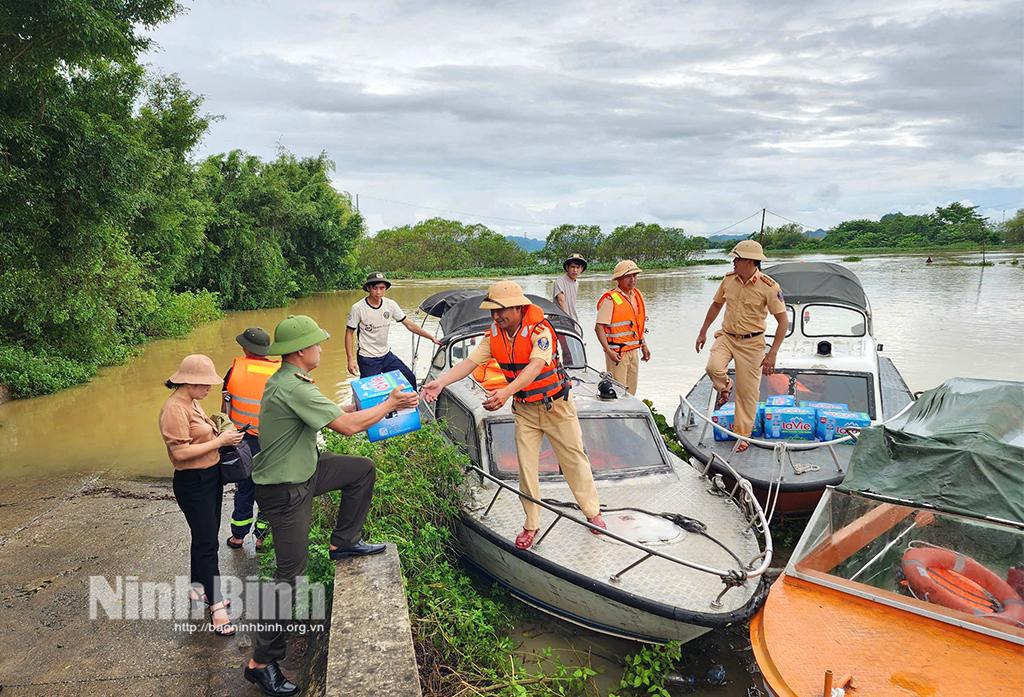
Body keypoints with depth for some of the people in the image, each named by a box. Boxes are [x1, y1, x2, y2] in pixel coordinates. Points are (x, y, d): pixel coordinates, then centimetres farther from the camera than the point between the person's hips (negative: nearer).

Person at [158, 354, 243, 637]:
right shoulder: (174, 409, -21)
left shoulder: (191, 402, 8)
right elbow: (181, 452, -25)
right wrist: (219, 441, -23)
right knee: (207, 543, -5)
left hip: (211, 476, 10)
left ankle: (198, 587, 36)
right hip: (193, 483, -10)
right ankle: (216, 606, 2)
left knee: (205, 537, 20)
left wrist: (221, 432, 4)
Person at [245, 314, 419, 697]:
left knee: (363, 469, 14)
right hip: (284, 490, -9)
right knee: (290, 573, -2)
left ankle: (343, 542, 26)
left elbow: (328, 413, 13)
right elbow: (348, 426, -28)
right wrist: (389, 404, -15)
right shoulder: (293, 389, -29)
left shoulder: (287, 380, 4)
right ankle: (261, 662, 10)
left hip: (302, 470, 9)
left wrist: (366, 405, 4)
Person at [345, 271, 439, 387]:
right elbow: (349, 334, -8)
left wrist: (432, 338, -3)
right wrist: (351, 360, -14)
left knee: (410, 378, 1)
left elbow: (409, 324, 1)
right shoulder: (358, 308, -14)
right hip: (368, 360, -4)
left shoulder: (390, 305, -3)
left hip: (387, 355, 5)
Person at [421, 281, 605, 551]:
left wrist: (506, 392, -54)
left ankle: (592, 511, 28)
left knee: (574, 458, 9)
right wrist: (440, 382, -29)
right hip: (524, 410, 4)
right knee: (526, 467, 4)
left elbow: (535, 367, -39)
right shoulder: (494, 335, -7)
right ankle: (531, 525, 18)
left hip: (555, 405, -4)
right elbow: (470, 362, -13)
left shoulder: (540, 330, -26)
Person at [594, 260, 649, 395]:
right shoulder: (610, 299, -15)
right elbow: (599, 327, -18)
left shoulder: (637, 295, 10)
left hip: (634, 350, 8)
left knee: (631, 390, 15)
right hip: (617, 352, -8)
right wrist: (608, 351, -25)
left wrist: (643, 345, 17)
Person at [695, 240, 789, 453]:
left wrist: (772, 354, -19)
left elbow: (783, 321, -13)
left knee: (747, 391, 1)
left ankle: (743, 435, 18)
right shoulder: (729, 279, -1)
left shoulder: (769, 287, -16)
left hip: (751, 343, -3)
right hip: (726, 336, 3)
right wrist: (703, 332, 17)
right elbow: (716, 305, 16)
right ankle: (724, 389, 10)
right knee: (714, 367, -26)